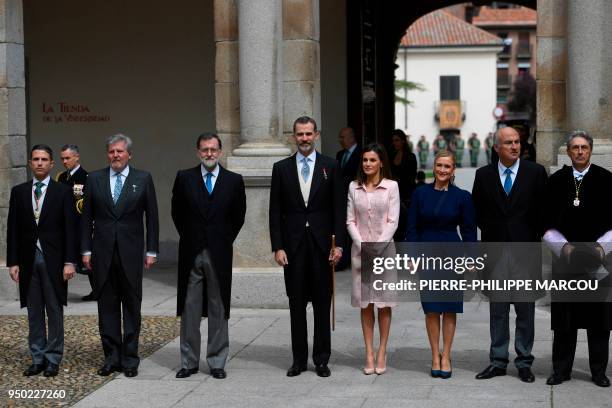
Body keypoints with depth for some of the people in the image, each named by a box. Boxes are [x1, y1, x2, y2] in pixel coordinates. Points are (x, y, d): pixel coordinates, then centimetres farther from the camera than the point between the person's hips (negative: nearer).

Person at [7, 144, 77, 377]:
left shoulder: (63, 192, 0)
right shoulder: (19, 192, 8)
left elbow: (70, 229, -3)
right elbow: (13, 229, 7)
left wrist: (69, 262, -10)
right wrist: (13, 262, 1)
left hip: (53, 260, -2)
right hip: (28, 259, 2)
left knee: (55, 311, 3)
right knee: (34, 312, 7)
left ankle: (53, 360, 11)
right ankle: (38, 358, 15)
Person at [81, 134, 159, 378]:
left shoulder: (143, 179, 3)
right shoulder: (94, 179, 7)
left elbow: (152, 217, 3)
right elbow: (87, 217, 8)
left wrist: (151, 251, -1)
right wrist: (86, 250, 2)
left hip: (131, 253, -1)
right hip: (102, 252, 1)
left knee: (132, 307, 4)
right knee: (107, 307, 5)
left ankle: (130, 359, 11)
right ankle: (111, 358, 13)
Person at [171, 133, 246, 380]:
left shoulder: (234, 181, 4)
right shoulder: (184, 178, 4)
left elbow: (239, 216, 10)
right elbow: (177, 212, 12)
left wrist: (226, 240, 6)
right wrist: (188, 237, 7)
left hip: (219, 254, 0)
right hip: (191, 254, 0)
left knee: (218, 310, 4)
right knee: (189, 309, 3)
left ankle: (217, 362, 11)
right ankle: (189, 362, 11)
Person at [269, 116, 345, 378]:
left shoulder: (330, 167, 3)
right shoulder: (281, 168, 6)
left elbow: (339, 209, 2)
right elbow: (275, 211, 4)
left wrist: (338, 244, -6)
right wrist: (277, 247, -4)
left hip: (321, 243, -1)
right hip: (293, 243, 1)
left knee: (322, 303, 4)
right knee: (296, 304, 6)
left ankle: (321, 359, 12)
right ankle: (298, 359, 13)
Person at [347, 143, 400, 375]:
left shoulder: (391, 186, -1)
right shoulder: (354, 187, 7)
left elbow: (392, 222, -5)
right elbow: (351, 221, 4)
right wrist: (363, 247, -8)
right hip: (360, 250, 2)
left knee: (384, 303, 1)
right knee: (365, 303, 4)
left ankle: (381, 353, 9)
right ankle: (369, 354, 8)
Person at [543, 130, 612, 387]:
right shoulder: (556, 181, 6)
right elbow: (549, 223, 6)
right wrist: (563, 246, -7)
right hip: (565, 257, 1)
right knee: (564, 318, 4)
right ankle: (561, 369, 13)